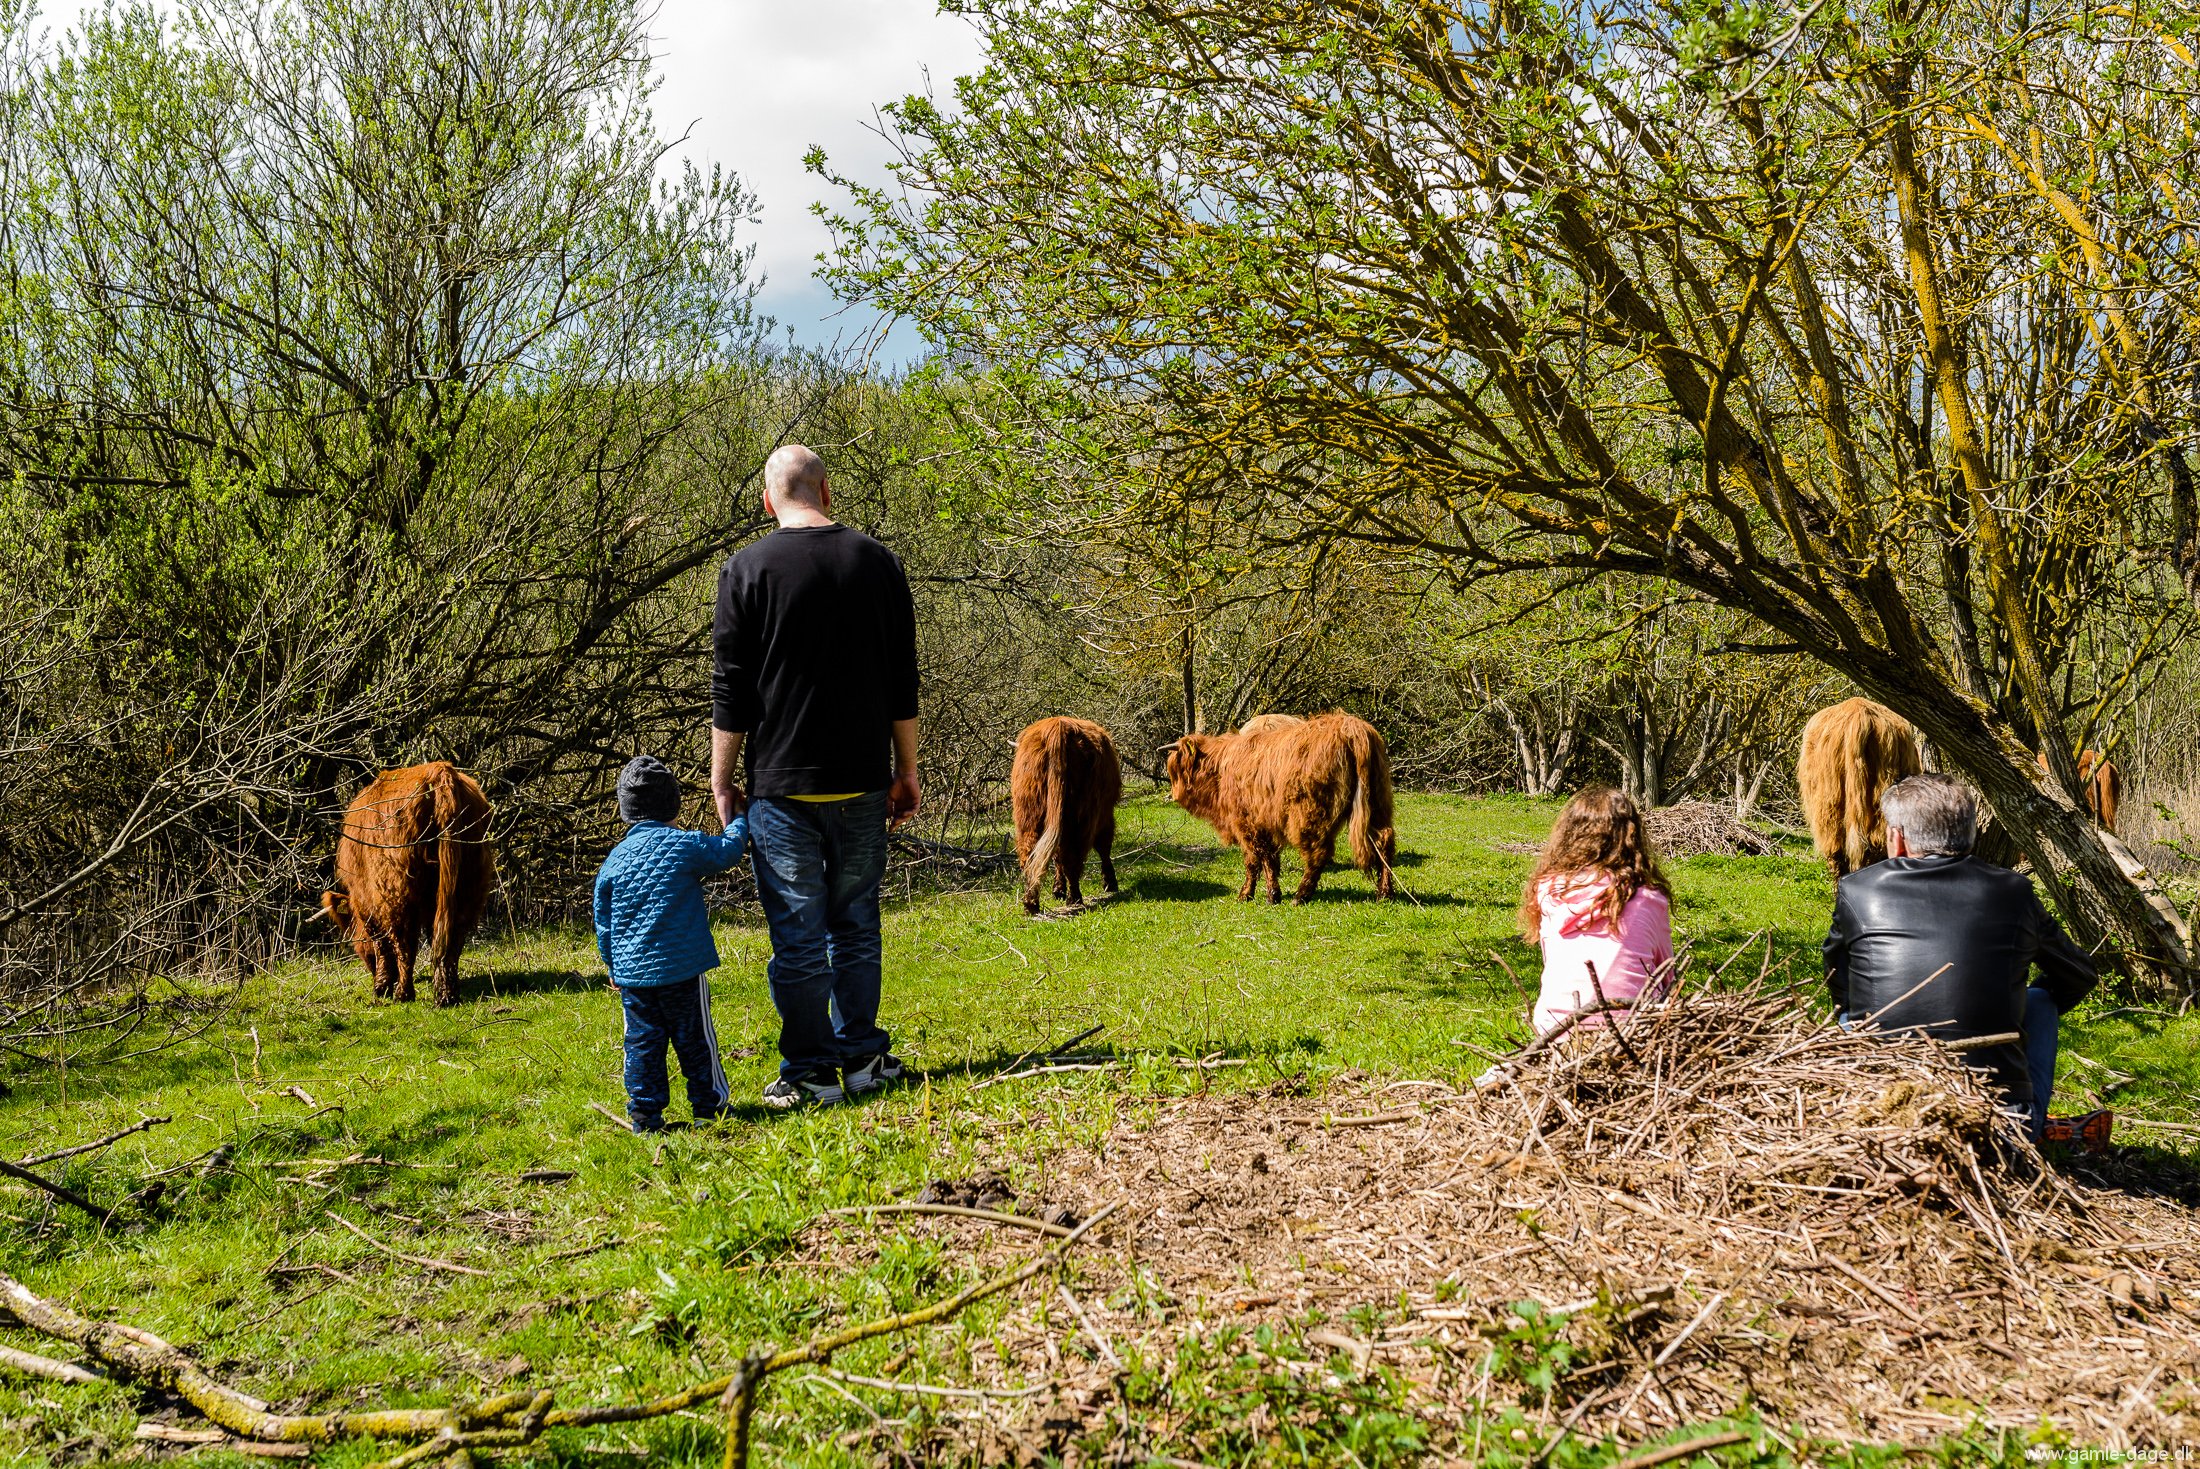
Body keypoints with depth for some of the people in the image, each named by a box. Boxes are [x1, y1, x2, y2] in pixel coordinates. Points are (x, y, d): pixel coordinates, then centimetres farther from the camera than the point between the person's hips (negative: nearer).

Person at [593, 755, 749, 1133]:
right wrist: (738, 821, 29)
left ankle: (645, 1115, 9)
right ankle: (710, 1105, 14)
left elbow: (604, 925, 10)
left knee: (643, 1043, 8)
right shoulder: (686, 845, -7)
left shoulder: (614, 860, 3)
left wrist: (613, 967, 22)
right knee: (695, 1040, 7)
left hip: (632, 973, 3)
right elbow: (727, 851, 10)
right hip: (683, 969, -3)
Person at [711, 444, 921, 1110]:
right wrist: (907, 770, 15)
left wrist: (722, 782, 2)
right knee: (855, 923, 14)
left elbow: (731, 690, -6)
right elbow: (903, 681, 7)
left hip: (782, 786, -3)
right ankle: (861, 1057, 20)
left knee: (797, 932, 3)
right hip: (862, 782, 3)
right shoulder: (878, 562, 3)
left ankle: (810, 1073, 8)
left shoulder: (747, 569, -6)